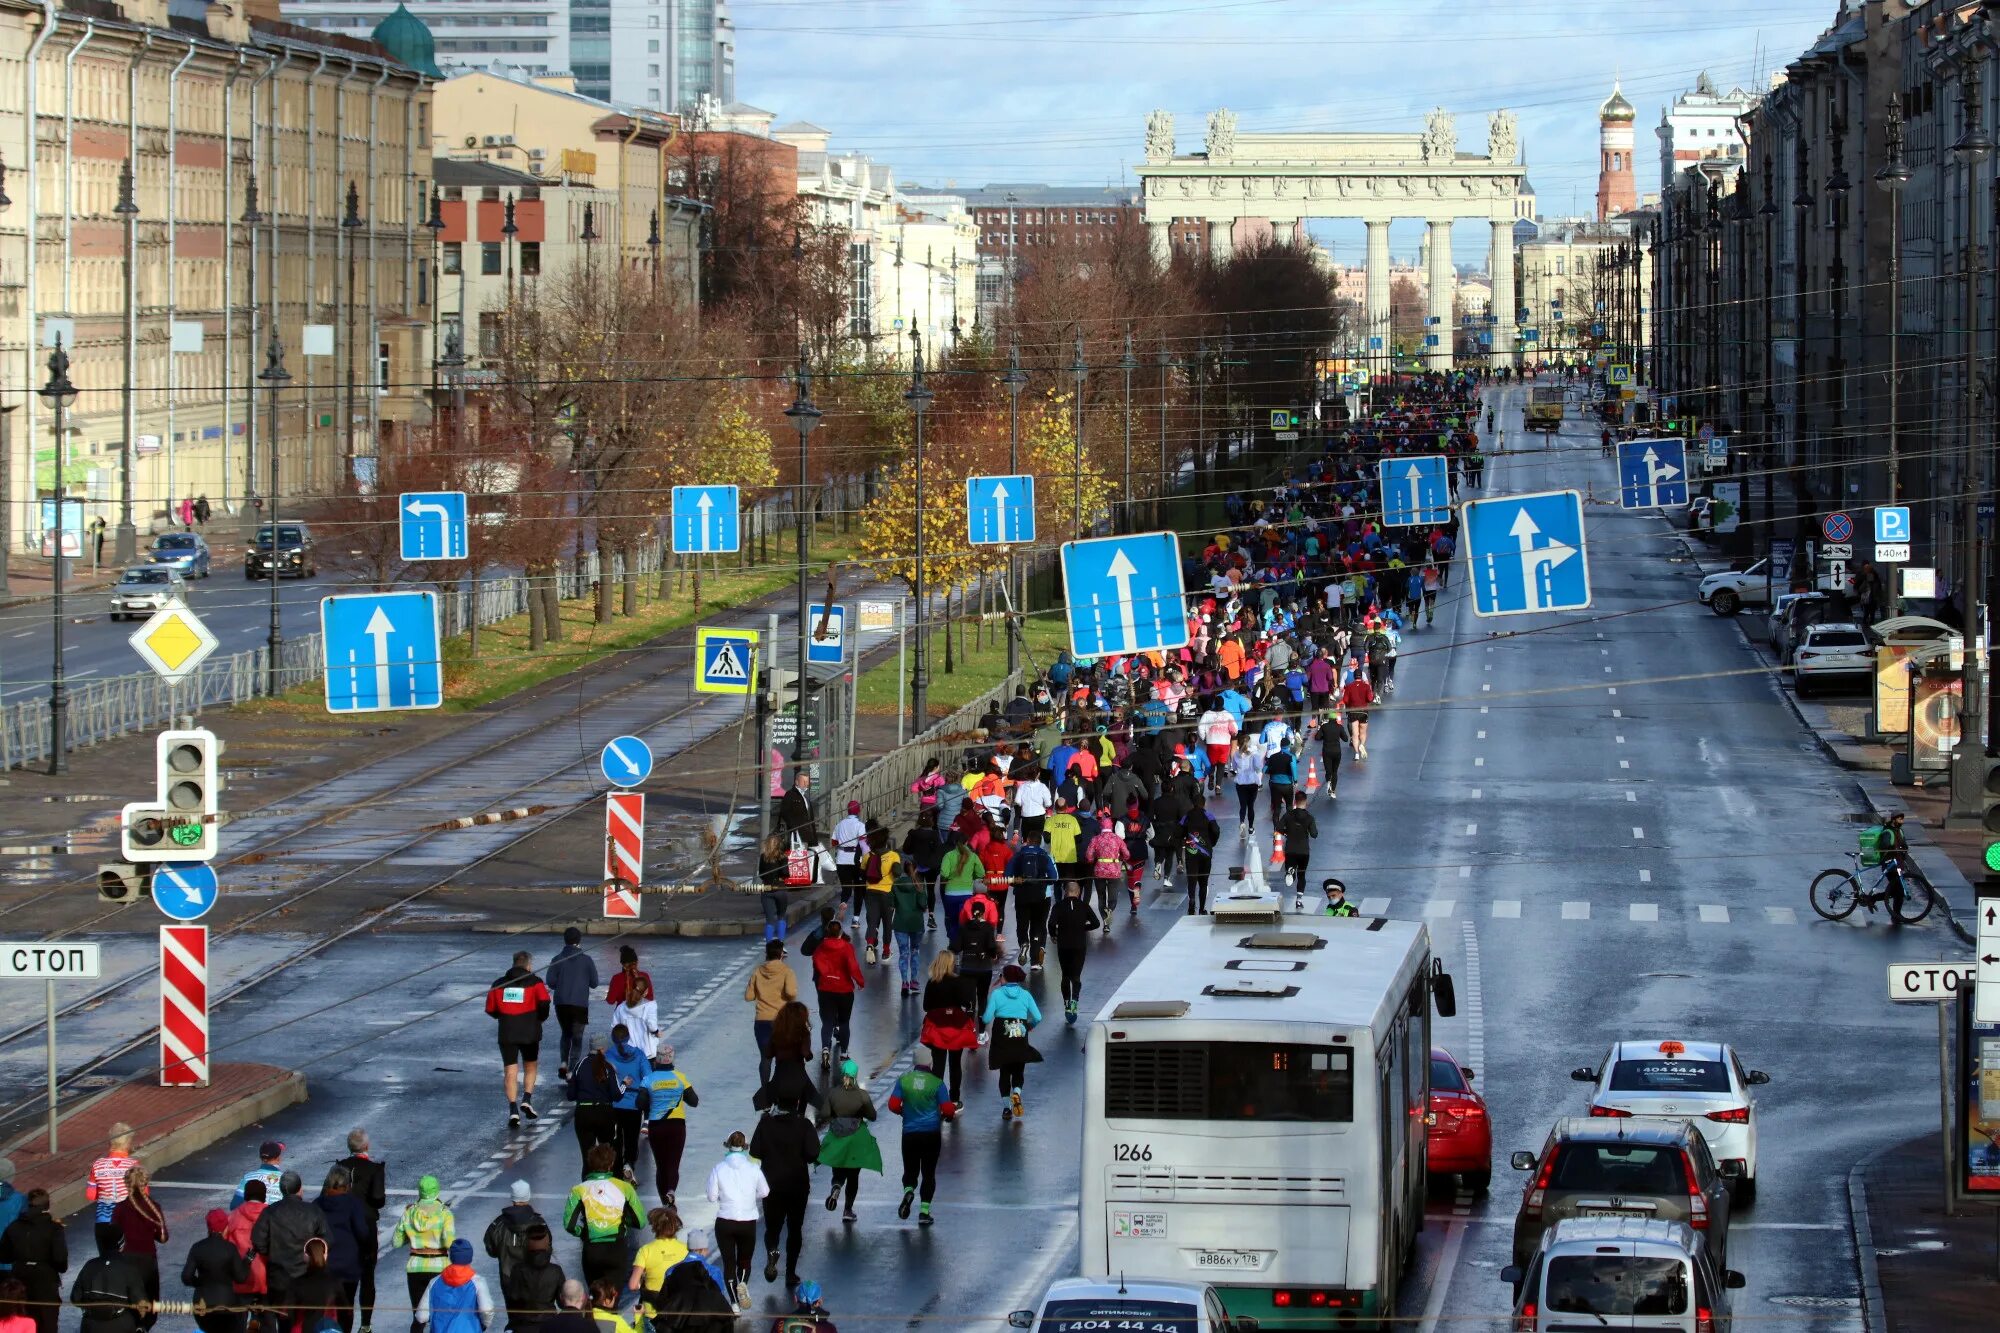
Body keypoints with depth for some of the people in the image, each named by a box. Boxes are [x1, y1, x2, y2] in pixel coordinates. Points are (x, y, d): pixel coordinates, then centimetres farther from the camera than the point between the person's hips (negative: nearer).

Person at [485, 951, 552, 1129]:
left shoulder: (498, 984, 8)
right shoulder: (534, 982, -1)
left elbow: (490, 1009, 8)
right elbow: (544, 1002, -16)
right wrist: (541, 1018, 3)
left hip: (506, 1034, 1)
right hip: (530, 1032, -1)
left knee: (510, 1072, 1)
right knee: (530, 1067, 20)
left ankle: (513, 1110, -11)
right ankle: (527, 1099, 3)